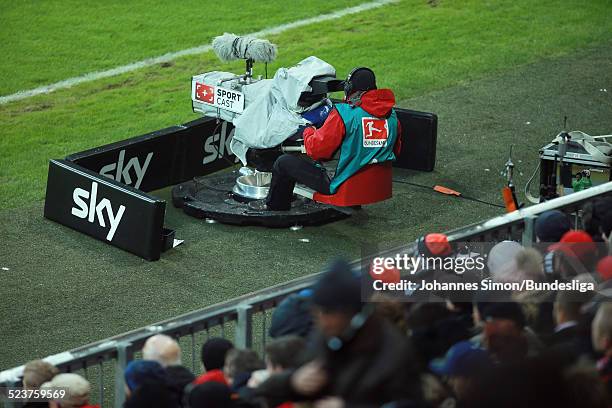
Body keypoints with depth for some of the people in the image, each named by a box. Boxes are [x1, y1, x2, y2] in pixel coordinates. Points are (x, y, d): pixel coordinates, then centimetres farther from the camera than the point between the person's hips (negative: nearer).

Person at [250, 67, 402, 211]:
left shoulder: (343, 113, -18)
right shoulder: (392, 115, 0)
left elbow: (317, 150, -13)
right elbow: (395, 150, 13)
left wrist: (309, 132, 8)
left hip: (343, 185, -7)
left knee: (284, 162, 11)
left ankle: (274, 204, 34)